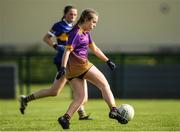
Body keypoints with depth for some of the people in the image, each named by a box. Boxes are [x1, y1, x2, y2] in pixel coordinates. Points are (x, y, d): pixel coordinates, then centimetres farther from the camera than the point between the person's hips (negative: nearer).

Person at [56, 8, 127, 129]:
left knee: (79, 97, 6)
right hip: (80, 64, -9)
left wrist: (107, 61, 31)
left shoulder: (86, 33, 21)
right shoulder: (76, 33, -10)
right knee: (104, 84, -1)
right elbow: (67, 50, -19)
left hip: (72, 69, 9)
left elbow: (95, 49, 30)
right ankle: (114, 110, -6)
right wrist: (63, 67, -28)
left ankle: (65, 118, -8)